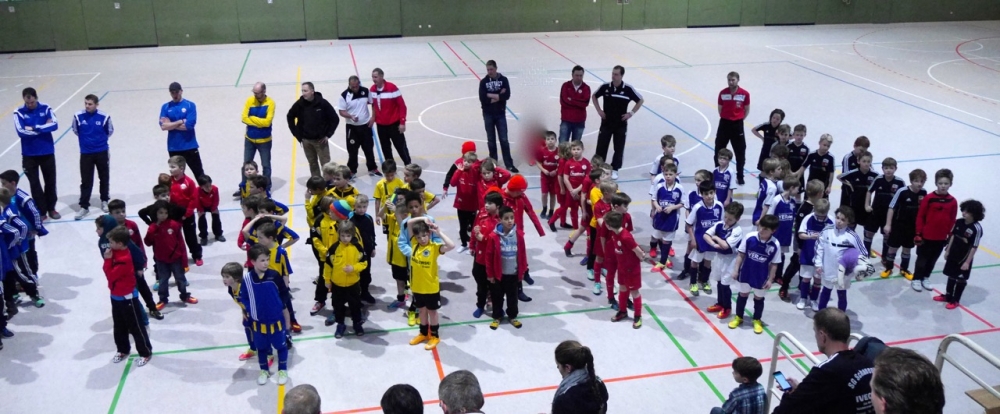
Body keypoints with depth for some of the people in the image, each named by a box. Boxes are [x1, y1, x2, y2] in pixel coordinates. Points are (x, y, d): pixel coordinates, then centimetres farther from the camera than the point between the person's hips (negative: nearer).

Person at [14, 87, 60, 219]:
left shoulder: (46, 109, -3)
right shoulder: (19, 113, -6)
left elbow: (54, 125, -16)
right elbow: (21, 132, -18)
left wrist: (34, 128, -20)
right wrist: (44, 127, -15)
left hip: (47, 152, 1)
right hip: (29, 155, -1)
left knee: (50, 182, 11)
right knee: (35, 184, 5)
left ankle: (51, 208, 25)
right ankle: (41, 211, 15)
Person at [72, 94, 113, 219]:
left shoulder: (104, 117, -13)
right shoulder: (78, 116, -11)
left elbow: (109, 131, 4)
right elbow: (76, 130, 8)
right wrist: (86, 139, 12)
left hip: (101, 152, 0)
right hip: (85, 153, 0)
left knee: (104, 178, 14)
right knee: (86, 181, 3)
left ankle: (104, 201, 32)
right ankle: (84, 206, 9)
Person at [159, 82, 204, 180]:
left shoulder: (190, 105, -4)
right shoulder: (165, 107, 3)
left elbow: (189, 125, -15)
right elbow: (163, 126, -8)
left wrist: (171, 125, -8)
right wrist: (181, 121, -11)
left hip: (190, 146, -3)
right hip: (173, 148, 3)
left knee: (199, 172, 4)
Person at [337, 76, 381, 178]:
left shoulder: (366, 91, -5)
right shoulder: (344, 95, -14)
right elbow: (341, 111, -10)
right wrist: (351, 116, -27)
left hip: (366, 125, 3)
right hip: (352, 127, -3)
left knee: (369, 148, 14)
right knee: (352, 150, 4)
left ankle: (372, 169, 28)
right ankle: (352, 171, 18)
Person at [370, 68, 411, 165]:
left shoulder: (392, 88, -17)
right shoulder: (372, 89, 0)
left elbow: (402, 105, -14)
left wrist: (402, 122, -15)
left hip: (394, 124, -5)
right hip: (380, 125, 5)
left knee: (400, 146, 2)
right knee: (385, 148, 13)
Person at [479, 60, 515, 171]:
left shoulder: (503, 79, -2)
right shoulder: (483, 82, -2)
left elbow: (507, 95, -14)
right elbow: (482, 98, -13)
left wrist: (491, 96, -16)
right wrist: (498, 96, -14)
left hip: (500, 114, -1)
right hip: (488, 115, 1)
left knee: (504, 140, 0)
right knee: (491, 140, 9)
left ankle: (509, 164, 5)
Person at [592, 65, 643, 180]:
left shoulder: (628, 89, -12)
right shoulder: (605, 87, -8)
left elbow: (640, 100, 1)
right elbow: (594, 96, 10)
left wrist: (631, 113, -5)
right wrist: (599, 110, 2)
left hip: (621, 124, -1)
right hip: (606, 122, 1)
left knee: (619, 148, 8)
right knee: (601, 146, 4)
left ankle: (614, 169, 22)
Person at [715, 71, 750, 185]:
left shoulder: (745, 94, -7)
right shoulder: (723, 93, -2)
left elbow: (747, 110, 4)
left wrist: (739, 120, 2)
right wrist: (725, 118, 4)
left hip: (737, 125, -1)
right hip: (724, 123, 1)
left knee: (740, 151, 5)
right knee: (719, 150, 7)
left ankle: (740, 176, 16)